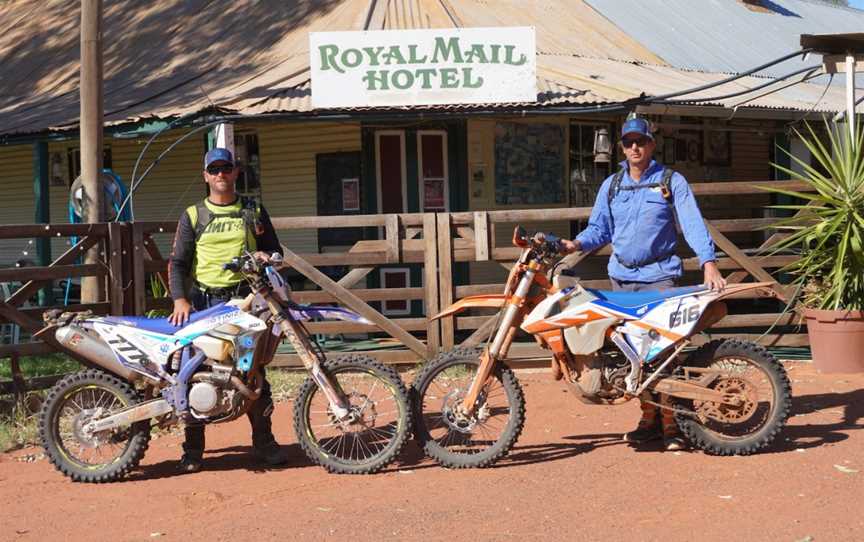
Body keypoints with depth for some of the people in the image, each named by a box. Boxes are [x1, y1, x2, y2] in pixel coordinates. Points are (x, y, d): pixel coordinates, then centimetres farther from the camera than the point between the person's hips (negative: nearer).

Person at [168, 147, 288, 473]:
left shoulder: (254, 213, 14)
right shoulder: (193, 216, 9)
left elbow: (275, 249, 21)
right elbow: (177, 262, 3)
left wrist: (266, 255, -4)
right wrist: (180, 299, -14)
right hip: (204, 302, -1)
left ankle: (263, 442, 10)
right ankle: (193, 449, 3)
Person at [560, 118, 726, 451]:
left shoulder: (672, 182, 2)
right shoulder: (611, 185, 15)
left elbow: (693, 224, -7)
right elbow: (599, 228, 13)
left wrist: (708, 264, -21)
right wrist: (576, 244, -8)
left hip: (660, 276, -4)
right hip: (622, 277, 5)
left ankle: (672, 424, -9)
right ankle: (650, 420, 15)